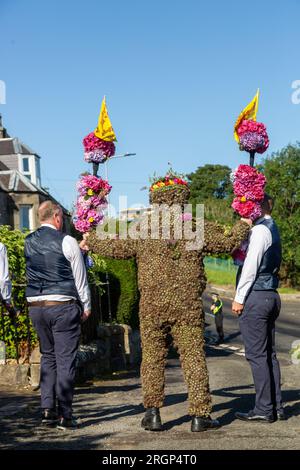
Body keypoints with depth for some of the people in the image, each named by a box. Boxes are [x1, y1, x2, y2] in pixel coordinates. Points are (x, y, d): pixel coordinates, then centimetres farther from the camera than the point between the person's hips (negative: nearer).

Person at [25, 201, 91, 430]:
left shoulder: (29, 242, 8)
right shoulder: (67, 242, -8)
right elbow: (80, 277, -4)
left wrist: (79, 249, 29)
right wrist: (86, 306, 8)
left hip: (36, 306, 5)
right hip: (63, 307, -5)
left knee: (48, 355, 18)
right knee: (66, 359, -1)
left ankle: (47, 408, 13)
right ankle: (65, 415, -1)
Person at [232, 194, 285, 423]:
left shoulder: (259, 230, -13)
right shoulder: (273, 229, 17)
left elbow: (251, 266, -16)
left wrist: (239, 298, -13)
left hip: (256, 296, -10)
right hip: (271, 295, 10)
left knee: (257, 354, -5)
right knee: (269, 354, 12)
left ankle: (264, 409, -2)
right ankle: (276, 406, 15)